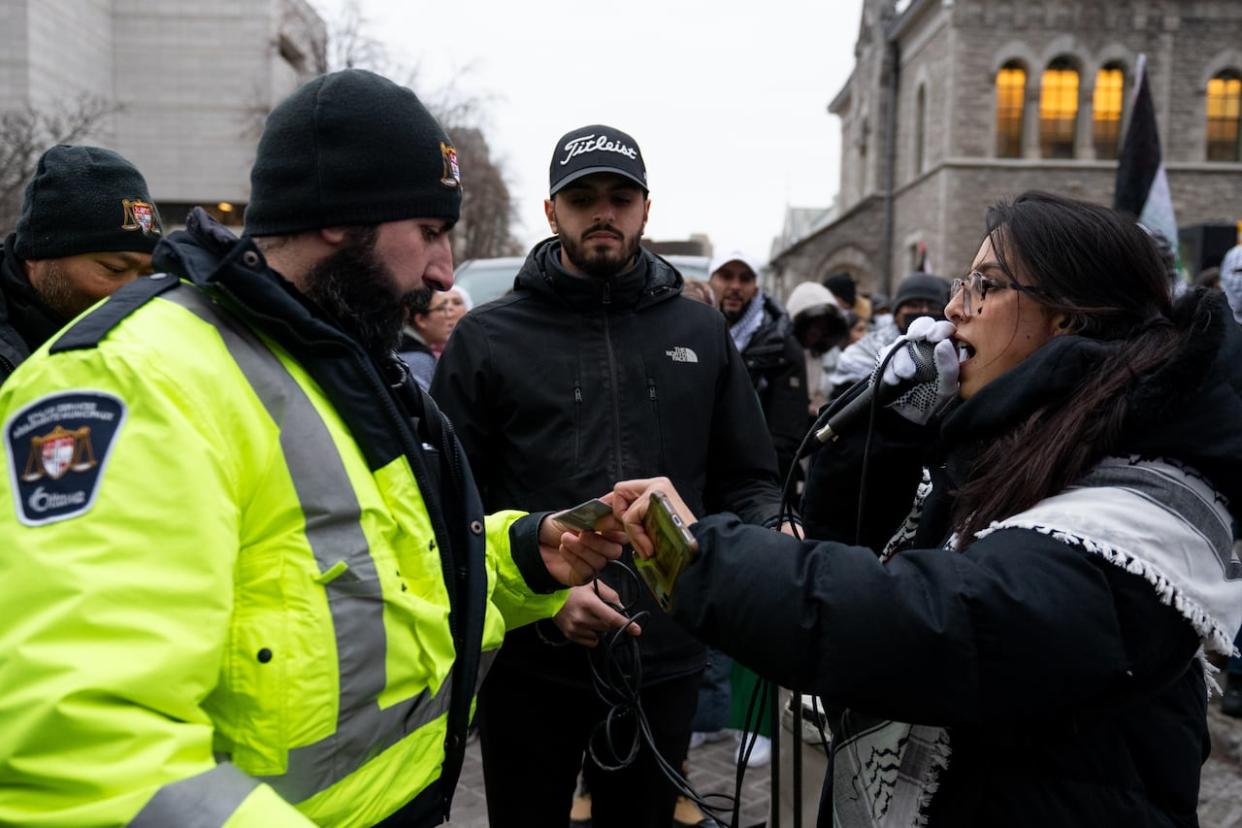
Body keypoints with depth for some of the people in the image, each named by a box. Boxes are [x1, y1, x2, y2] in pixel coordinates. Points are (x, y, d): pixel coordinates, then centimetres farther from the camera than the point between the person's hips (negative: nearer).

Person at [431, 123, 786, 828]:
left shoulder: (701, 332, 5)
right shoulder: (487, 338, -2)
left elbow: (747, 480, 10)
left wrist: (774, 534, -11)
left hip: (665, 664, 2)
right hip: (530, 668, -2)